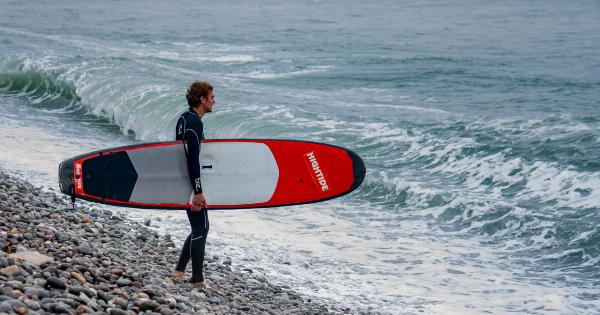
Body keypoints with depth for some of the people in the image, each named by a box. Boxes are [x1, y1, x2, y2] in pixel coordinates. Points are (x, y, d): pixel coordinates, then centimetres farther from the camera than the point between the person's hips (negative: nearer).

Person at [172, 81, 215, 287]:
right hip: (191, 184, -10)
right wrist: (197, 191, -24)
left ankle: (179, 270, 18)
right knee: (200, 228, -3)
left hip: (183, 183, 10)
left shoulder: (184, 118, 14)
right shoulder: (194, 122, -18)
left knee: (199, 227, 17)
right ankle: (198, 279, 1)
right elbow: (193, 159, -24)